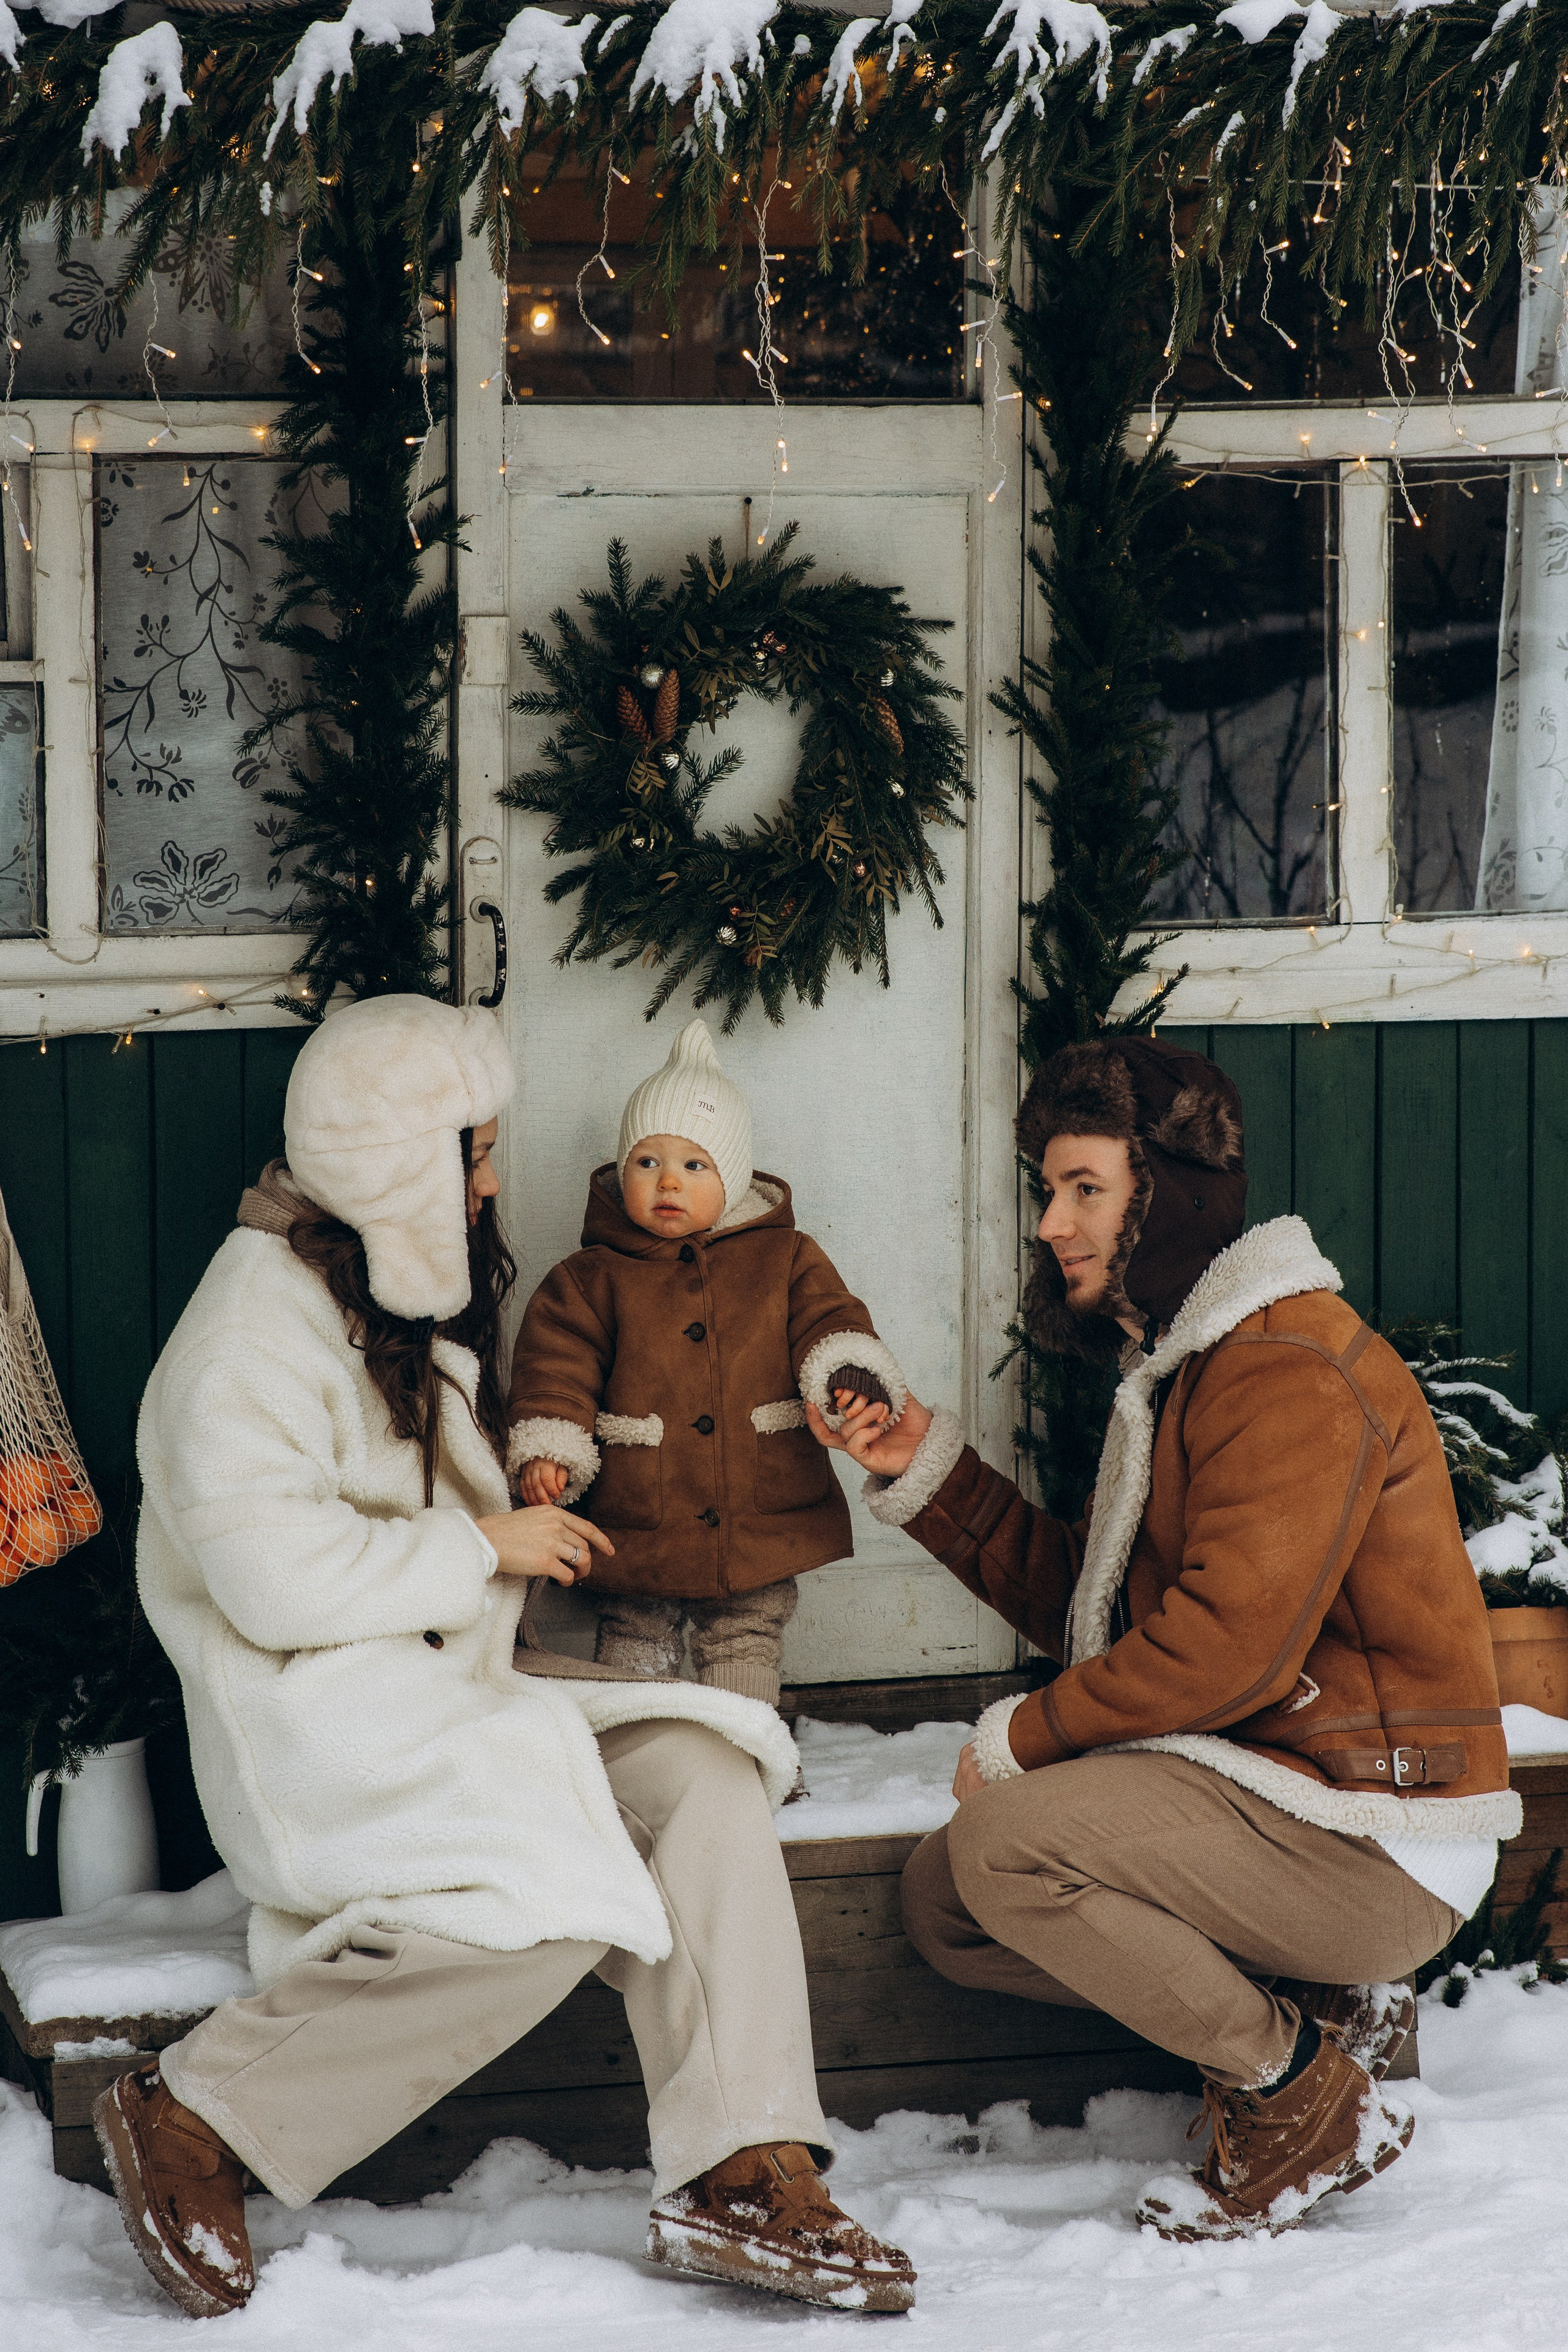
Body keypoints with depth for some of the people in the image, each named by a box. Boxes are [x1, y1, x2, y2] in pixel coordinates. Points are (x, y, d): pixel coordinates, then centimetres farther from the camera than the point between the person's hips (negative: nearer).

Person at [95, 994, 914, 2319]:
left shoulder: (420, 1297, 20)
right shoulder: (256, 1327, -12)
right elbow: (271, 1575, -22)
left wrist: (534, 1540, 16)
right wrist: (480, 1548, -13)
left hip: (454, 1690, 9)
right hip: (314, 1723, -9)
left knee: (702, 1775, -16)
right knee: (550, 1896, -32)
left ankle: (741, 2180, -22)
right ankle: (194, 2122, -21)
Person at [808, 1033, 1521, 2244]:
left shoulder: (1292, 1370, -18)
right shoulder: (1181, 1368, 16)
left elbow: (1230, 1645, -25)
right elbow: (1085, 1603, 16)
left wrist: (1026, 1735, -13)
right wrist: (930, 1472, 8)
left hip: (1374, 1845, -10)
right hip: (1261, 1785, 10)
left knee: (1007, 1839, -23)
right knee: (944, 1900, 7)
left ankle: (1302, 2095, -9)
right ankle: (1305, 2000, 6)